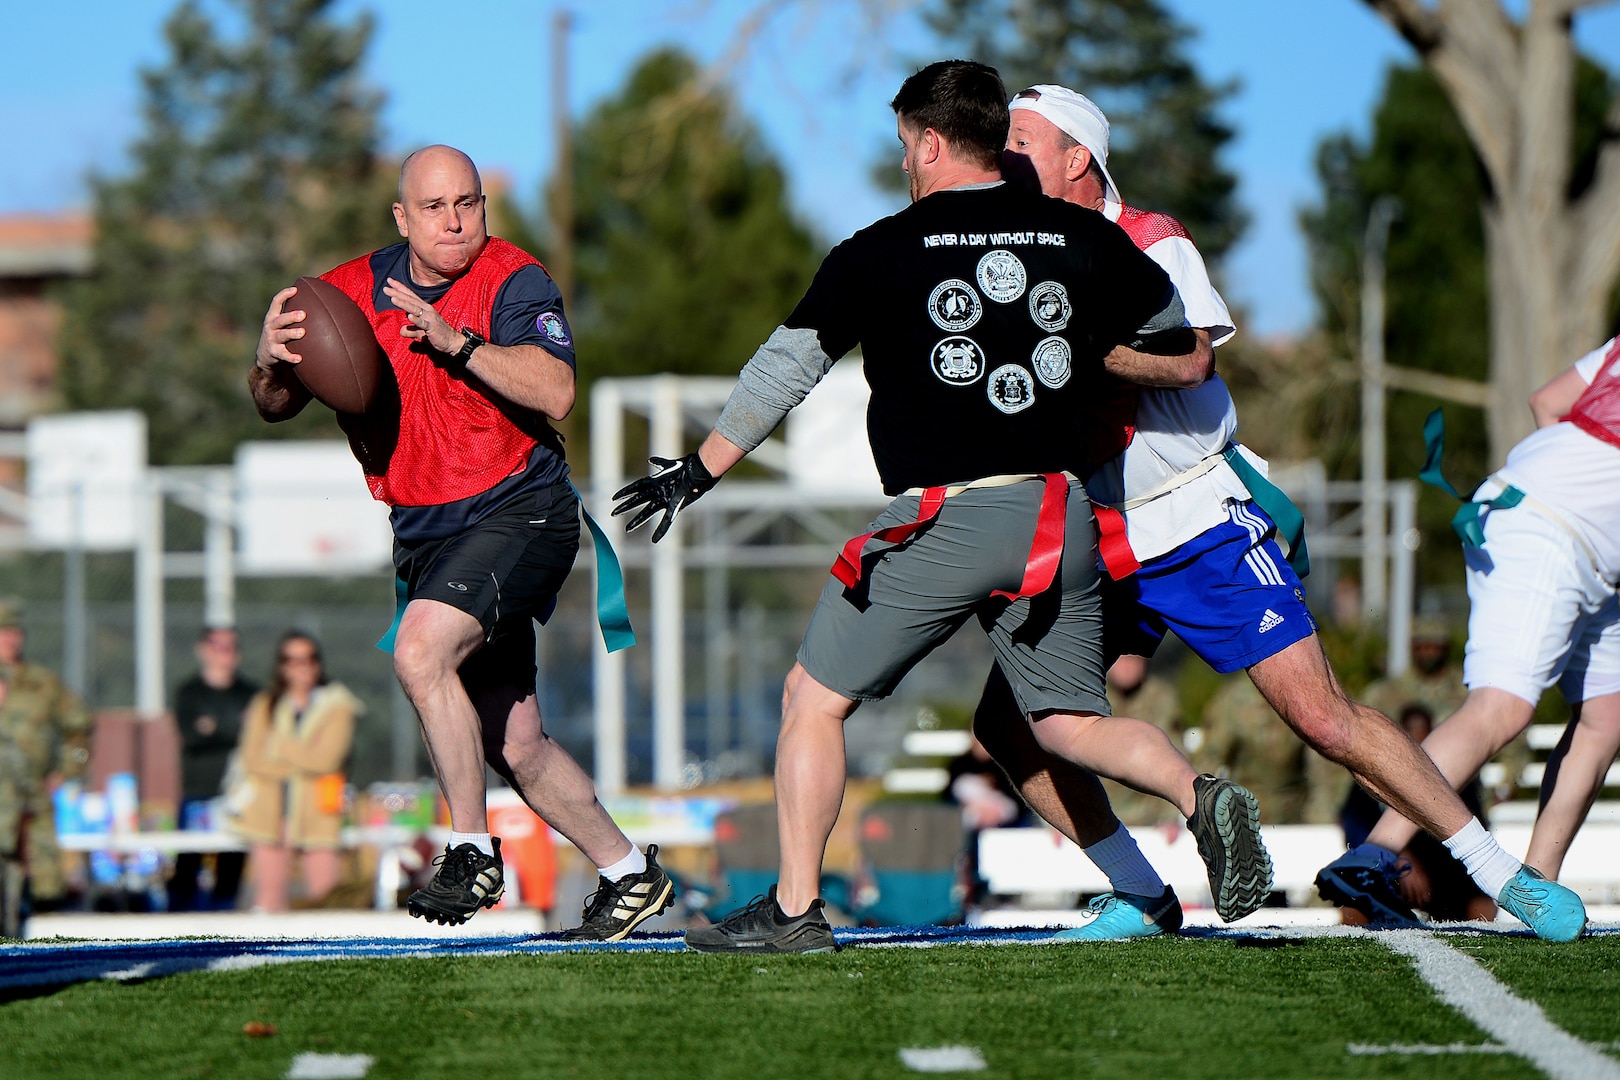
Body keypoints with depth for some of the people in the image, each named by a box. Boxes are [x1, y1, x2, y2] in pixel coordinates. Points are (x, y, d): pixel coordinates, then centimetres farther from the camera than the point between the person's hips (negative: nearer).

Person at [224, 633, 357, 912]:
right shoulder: (265, 706, 14)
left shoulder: (336, 707, 6)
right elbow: (252, 758, 3)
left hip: (317, 815, -2)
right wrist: (302, 762, -6)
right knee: (270, 895, -5)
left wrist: (279, 746, -1)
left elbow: (326, 758, -7)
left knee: (326, 894, -11)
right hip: (271, 812, 2)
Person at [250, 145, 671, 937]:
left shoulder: (513, 282, -10)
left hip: (517, 512, -6)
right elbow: (275, 408, 6)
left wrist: (457, 342, -34)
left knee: (420, 650, -29)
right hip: (424, 537, 6)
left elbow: (554, 395, -25)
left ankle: (472, 850, -19)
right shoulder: (354, 289, 4)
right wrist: (272, 362, -17)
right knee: (514, 745, 8)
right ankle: (629, 874, 24)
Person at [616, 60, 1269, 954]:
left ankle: (795, 906, 6)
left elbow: (786, 369, 6)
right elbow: (1186, 359, 16)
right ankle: (1199, 796, -13)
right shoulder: (1083, 239, 8)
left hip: (940, 522, -4)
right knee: (1071, 722, 14)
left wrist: (697, 471, 17)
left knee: (815, 698, 10)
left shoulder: (880, 253, -1)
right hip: (1056, 523, 4)